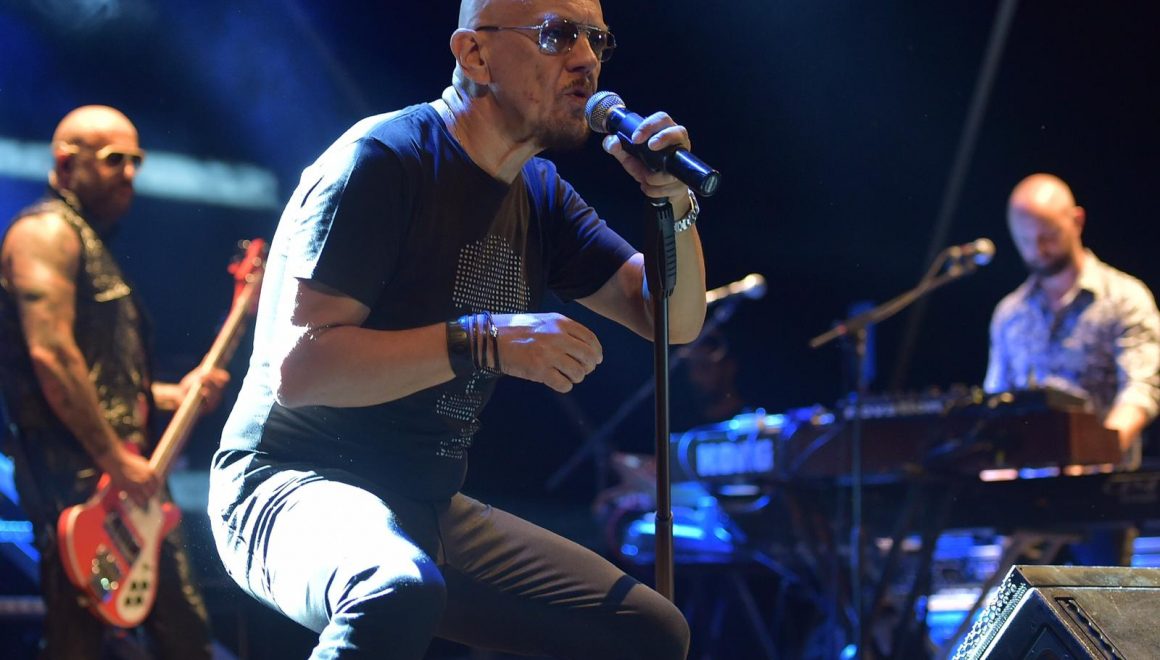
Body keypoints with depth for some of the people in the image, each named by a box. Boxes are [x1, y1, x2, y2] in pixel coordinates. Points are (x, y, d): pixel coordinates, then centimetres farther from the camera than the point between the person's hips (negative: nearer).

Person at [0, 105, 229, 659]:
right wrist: (116, 459, -21)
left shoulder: (92, 241, 23)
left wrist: (172, 394, 14)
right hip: (76, 476, -10)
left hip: (126, 481, 10)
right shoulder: (46, 231, -8)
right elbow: (50, 355, -21)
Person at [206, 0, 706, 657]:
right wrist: (484, 341, -28)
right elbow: (295, 366, -22)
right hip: (294, 482, -8)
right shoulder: (385, 159, -14)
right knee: (402, 589, -41)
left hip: (428, 512, 8)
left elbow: (674, 322, 9)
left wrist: (675, 204, -9)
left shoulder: (539, 192, 10)